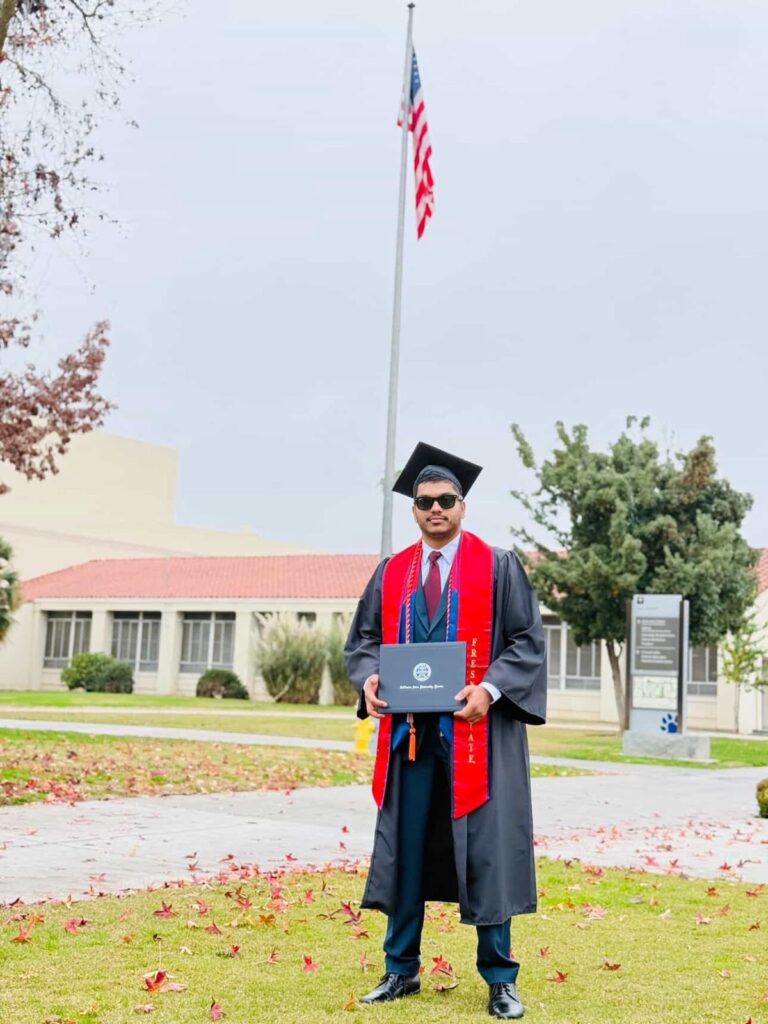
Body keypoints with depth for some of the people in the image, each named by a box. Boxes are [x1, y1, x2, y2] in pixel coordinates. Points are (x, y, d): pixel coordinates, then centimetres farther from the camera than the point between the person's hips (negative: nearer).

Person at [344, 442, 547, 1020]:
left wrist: (490, 689, -18)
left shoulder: (498, 566, 1)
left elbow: (527, 641, -3)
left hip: (475, 729, -3)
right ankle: (401, 969, 19)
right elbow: (364, 639, 15)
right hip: (408, 729, 4)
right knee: (404, 846, 7)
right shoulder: (392, 573, 11)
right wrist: (370, 677, -7)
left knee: (487, 850, -2)